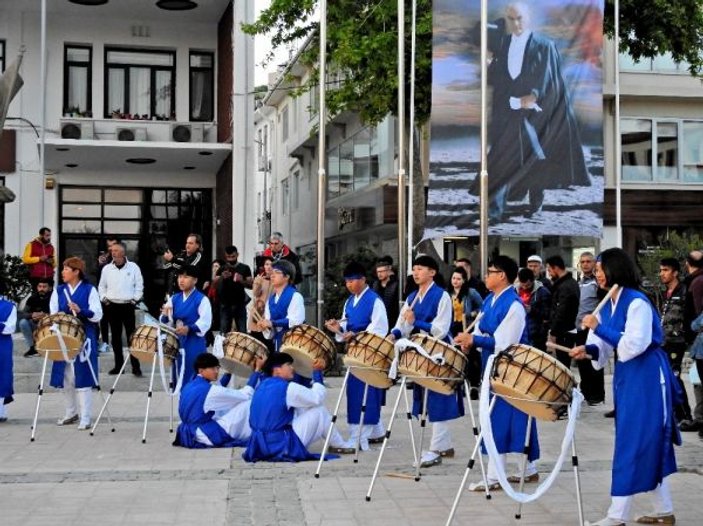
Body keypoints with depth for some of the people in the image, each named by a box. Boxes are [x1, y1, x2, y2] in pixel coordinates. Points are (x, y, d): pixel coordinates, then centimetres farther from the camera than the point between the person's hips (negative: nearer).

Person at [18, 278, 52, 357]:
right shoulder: (33, 298, -6)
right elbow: (22, 314, -11)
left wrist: (46, 315, -40)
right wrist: (32, 315, -34)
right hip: (36, 325, 3)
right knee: (23, 322, -24)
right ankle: (32, 348, -11)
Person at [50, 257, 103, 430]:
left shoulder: (89, 290, -1)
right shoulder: (58, 291, 10)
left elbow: (98, 315, -8)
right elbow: (53, 314, 7)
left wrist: (80, 311, -23)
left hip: (84, 339, -4)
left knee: (82, 378, -5)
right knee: (64, 378, 8)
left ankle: (85, 418, 0)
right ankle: (71, 413, 25)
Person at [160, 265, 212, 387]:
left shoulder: (201, 299, -7)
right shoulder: (174, 299, 11)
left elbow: (205, 322, -18)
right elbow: (166, 320, 7)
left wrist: (189, 328, -33)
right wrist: (165, 316, -16)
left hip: (195, 344, -6)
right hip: (177, 341, 6)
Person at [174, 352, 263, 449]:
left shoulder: (189, 387, 6)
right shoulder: (210, 390, -20)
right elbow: (246, 395, -13)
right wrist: (257, 370, -8)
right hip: (209, 436, -9)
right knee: (248, 403, -6)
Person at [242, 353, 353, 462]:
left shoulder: (262, 386, 11)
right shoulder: (288, 388, -15)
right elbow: (317, 398, -6)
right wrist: (317, 372, 4)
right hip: (282, 446, -8)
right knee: (320, 410, 5)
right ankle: (338, 446, 20)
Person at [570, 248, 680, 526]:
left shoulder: (637, 302, -16)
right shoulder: (607, 305, 9)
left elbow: (634, 344, -25)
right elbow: (607, 346, 10)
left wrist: (598, 328, -22)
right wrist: (589, 349, -11)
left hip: (646, 377, -9)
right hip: (625, 376, 9)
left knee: (634, 443, -5)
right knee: (650, 445, 13)